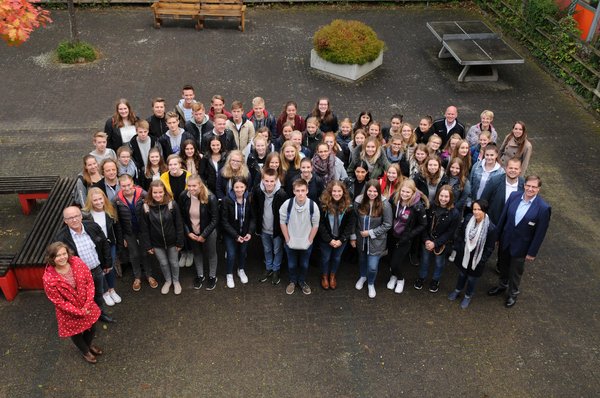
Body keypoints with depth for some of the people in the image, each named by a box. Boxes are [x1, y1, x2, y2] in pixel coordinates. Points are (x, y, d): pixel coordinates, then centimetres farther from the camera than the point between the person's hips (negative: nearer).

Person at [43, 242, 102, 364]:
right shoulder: (49, 279, -30)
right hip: (69, 313, -3)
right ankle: (85, 351, 55)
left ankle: (89, 345, 61)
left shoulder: (77, 262, -20)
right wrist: (79, 312, -17)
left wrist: (88, 305, -17)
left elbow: (89, 281, -11)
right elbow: (59, 301, -21)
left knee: (91, 328, 26)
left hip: (87, 306, 3)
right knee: (76, 333, 23)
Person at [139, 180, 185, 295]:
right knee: (163, 263, 17)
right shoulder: (145, 207, -16)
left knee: (173, 262, 17)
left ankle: (176, 281, 42)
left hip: (171, 241, -1)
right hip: (156, 242, 1)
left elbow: (178, 225, -11)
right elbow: (144, 228, -8)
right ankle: (168, 281, 44)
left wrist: (180, 242, -8)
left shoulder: (172, 204, -17)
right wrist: (147, 245, -6)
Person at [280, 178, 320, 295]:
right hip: (291, 242, 0)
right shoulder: (287, 204, -22)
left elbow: (315, 225, -9)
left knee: (304, 264, 20)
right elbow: (282, 222, -9)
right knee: (292, 264, 19)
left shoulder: (313, 205, -22)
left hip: (306, 243, 0)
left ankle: (302, 281, 45)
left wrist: (309, 240, -6)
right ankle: (292, 281, 44)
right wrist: (287, 239, -6)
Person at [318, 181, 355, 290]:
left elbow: (350, 224, -10)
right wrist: (329, 239, -17)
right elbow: (320, 224, -15)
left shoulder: (348, 205, -14)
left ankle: (332, 276, 46)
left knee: (337, 258, 21)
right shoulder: (324, 204, -19)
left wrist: (341, 239, -16)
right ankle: (324, 276, 43)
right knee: (325, 258, 18)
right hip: (326, 239, -1)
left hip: (341, 239, 1)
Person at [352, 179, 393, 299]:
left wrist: (371, 233, -17)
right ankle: (363, 277, 57)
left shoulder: (384, 204, -21)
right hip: (361, 238, 3)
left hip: (376, 240, -3)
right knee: (362, 259, 26)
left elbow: (387, 224, -15)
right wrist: (353, 237, 1)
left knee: (372, 266, -2)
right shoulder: (359, 201, -13)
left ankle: (371, 283, 31)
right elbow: (354, 220, -2)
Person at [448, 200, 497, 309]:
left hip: (477, 259, -3)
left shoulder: (490, 227, -25)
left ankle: (468, 296, 45)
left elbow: (490, 247, -14)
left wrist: (482, 260, -12)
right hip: (463, 255, 3)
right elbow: (461, 235, 1)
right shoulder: (468, 219, -13)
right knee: (461, 274, 26)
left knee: (472, 279, 19)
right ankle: (457, 290, 52)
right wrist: (457, 249, 3)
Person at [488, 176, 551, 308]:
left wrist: (532, 252, -10)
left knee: (516, 271, 19)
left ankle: (513, 293, 45)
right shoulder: (514, 196, -12)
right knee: (503, 266, 26)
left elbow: (540, 233, -15)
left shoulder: (543, 208, -23)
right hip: (505, 241, 4)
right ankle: (502, 286, 53)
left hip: (520, 246, -3)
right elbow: (503, 216, -1)